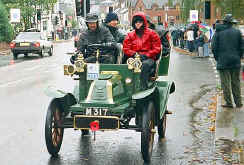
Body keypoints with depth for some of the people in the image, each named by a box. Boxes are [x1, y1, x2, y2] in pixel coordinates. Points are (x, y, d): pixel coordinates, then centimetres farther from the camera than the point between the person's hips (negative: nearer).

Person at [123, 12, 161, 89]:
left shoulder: (151, 33, 10)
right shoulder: (130, 35, 18)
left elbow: (157, 48, 5)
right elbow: (126, 49, 12)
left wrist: (146, 55, -8)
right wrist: (134, 54, -7)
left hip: (148, 58, -2)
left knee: (146, 64, -38)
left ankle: (144, 87, -46)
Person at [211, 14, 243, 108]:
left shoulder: (218, 32, -2)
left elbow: (214, 47, -5)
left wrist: (217, 58, 8)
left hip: (223, 61, -2)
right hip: (235, 61, 2)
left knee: (225, 83, 3)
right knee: (236, 82, 11)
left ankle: (229, 103, 3)